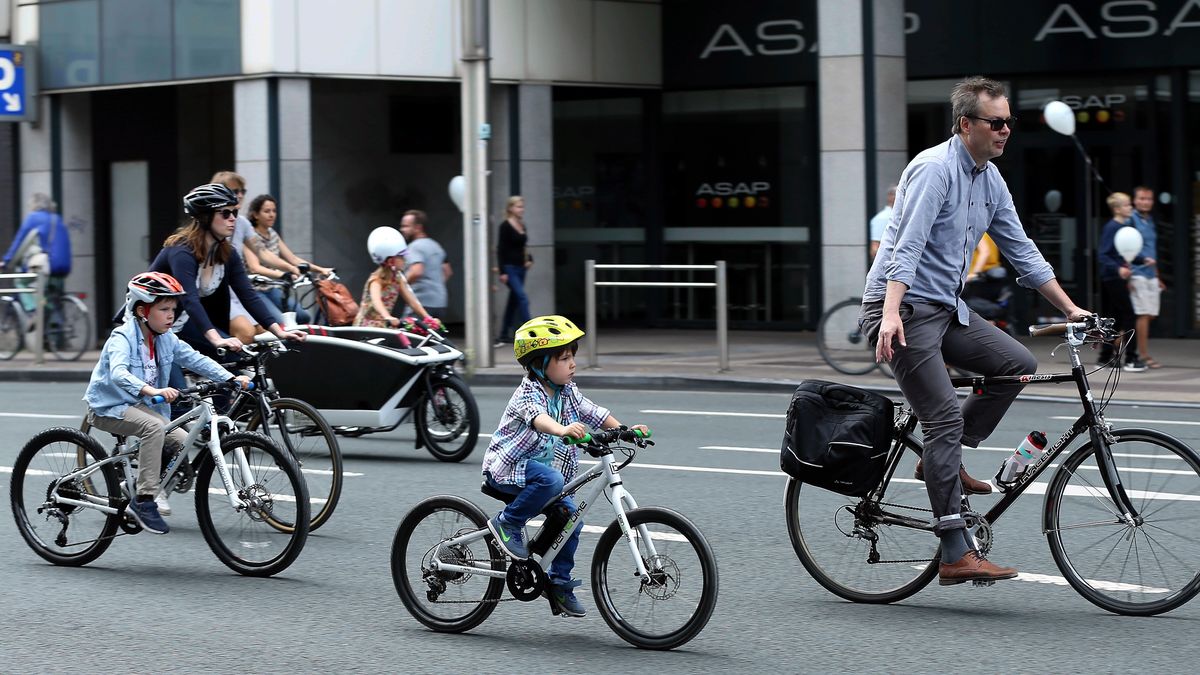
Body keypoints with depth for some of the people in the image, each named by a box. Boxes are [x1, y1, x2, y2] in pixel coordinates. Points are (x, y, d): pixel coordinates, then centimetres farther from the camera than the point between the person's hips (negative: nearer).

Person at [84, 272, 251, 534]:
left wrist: (231, 378, -15)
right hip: (109, 407, -7)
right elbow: (118, 373, -38)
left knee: (184, 442, -11)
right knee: (154, 426, -33)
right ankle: (145, 500, -29)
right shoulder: (122, 337, -21)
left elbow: (194, 359, -1)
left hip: (139, 405, 7)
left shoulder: (166, 339, 1)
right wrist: (152, 391, -54)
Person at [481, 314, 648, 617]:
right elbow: (538, 417, -42)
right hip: (507, 467, -8)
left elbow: (593, 413, 4)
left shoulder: (567, 391, 3)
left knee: (570, 515, -2)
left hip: (542, 465, 8)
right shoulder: (529, 393, -22)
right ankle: (507, 523, -18)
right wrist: (563, 429, -62)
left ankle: (560, 583, 12)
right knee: (551, 479, -35)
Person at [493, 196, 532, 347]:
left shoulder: (522, 226, 12)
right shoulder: (505, 226, -9)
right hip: (509, 268, -8)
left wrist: (529, 259, 4)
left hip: (520, 268, 8)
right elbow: (500, 249, -13)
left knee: (513, 302, 11)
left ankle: (503, 336, 19)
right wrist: (502, 272, -18)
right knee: (522, 298, -16)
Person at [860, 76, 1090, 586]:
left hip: (947, 309, 9)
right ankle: (957, 555, -16)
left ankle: (942, 460, 8)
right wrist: (891, 315, -37)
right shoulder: (935, 168, -16)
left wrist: (1070, 309, 14)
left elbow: (1021, 252, 18)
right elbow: (906, 247, -26)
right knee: (945, 416, -15)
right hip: (904, 308, -9)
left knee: (1018, 364, -4)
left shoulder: (990, 180, 11)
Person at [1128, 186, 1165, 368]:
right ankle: (1144, 355, -4)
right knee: (1144, 314, -8)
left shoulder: (1150, 221, 17)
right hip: (1137, 275, -8)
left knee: (1149, 315, 7)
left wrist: (1157, 276, 24)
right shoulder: (1131, 220, -7)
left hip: (1151, 275, 8)